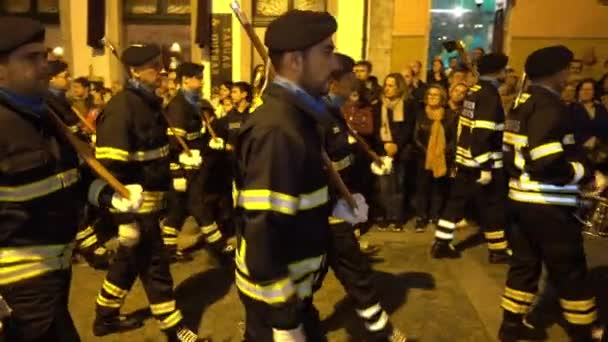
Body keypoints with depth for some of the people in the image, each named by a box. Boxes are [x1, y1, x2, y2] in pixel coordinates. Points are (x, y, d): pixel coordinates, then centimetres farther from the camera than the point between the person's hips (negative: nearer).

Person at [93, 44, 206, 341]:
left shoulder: (149, 102, 10)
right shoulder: (122, 108, -20)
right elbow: (111, 168, -24)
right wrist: (124, 217, -23)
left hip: (150, 200, 9)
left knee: (129, 260, 21)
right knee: (154, 266, 2)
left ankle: (105, 317, 39)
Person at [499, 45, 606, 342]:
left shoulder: (522, 103, 13)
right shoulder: (549, 105, -17)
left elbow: (513, 153, 15)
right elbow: (547, 162, -26)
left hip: (521, 198, 9)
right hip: (548, 205, -9)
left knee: (525, 263, 16)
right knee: (570, 271, 6)